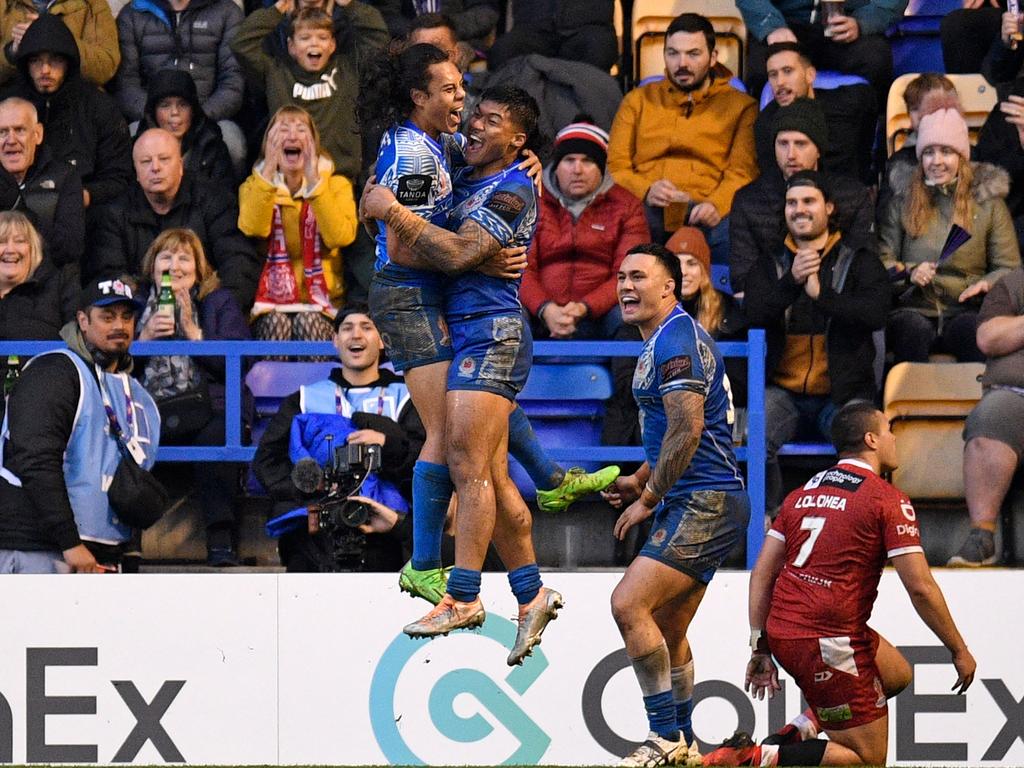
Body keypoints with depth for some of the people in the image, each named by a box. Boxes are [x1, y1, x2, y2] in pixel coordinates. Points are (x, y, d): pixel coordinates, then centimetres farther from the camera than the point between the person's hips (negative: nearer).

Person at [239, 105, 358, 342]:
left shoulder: (336, 184, 10)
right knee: (276, 323, -32)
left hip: (320, 304, 0)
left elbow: (340, 237, -11)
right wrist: (269, 169, -16)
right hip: (271, 304, 0)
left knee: (308, 323, -33)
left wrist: (313, 180, -15)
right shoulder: (254, 186, 12)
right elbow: (252, 230, -11)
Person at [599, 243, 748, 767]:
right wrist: (640, 481, 17)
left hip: (704, 506, -11)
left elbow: (687, 431, -20)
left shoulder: (676, 340, -13)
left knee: (628, 604, -19)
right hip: (700, 506, 11)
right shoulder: (662, 342, 21)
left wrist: (647, 499, -13)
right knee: (666, 632, 14)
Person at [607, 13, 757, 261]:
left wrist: (716, 204, -19)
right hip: (646, 212, 1)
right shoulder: (638, 101, 24)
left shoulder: (741, 107, 18)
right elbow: (615, 166, 14)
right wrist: (646, 191, -9)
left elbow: (744, 172, 4)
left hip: (703, 215, -1)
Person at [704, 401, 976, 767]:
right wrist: (959, 650, 0)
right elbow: (921, 588, -10)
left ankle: (803, 729, 10)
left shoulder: (802, 494, 14)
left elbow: (762, 573, 11)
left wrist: (760, 648, 15)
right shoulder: (890, 501, -6)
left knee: (898, 674, 28)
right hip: (831, 639, -8)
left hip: (781, 634, 8)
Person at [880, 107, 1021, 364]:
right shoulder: (902, 200, 16)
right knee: (913, 329, -37)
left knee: (977, 333, -37)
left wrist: (986, 284, -12)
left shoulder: (988, 201, 13)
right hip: (913, 308, 1)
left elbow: (1009, 267, 11)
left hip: (964, 310, -1)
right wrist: (909, 273, -11)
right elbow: (883, 259, 12)